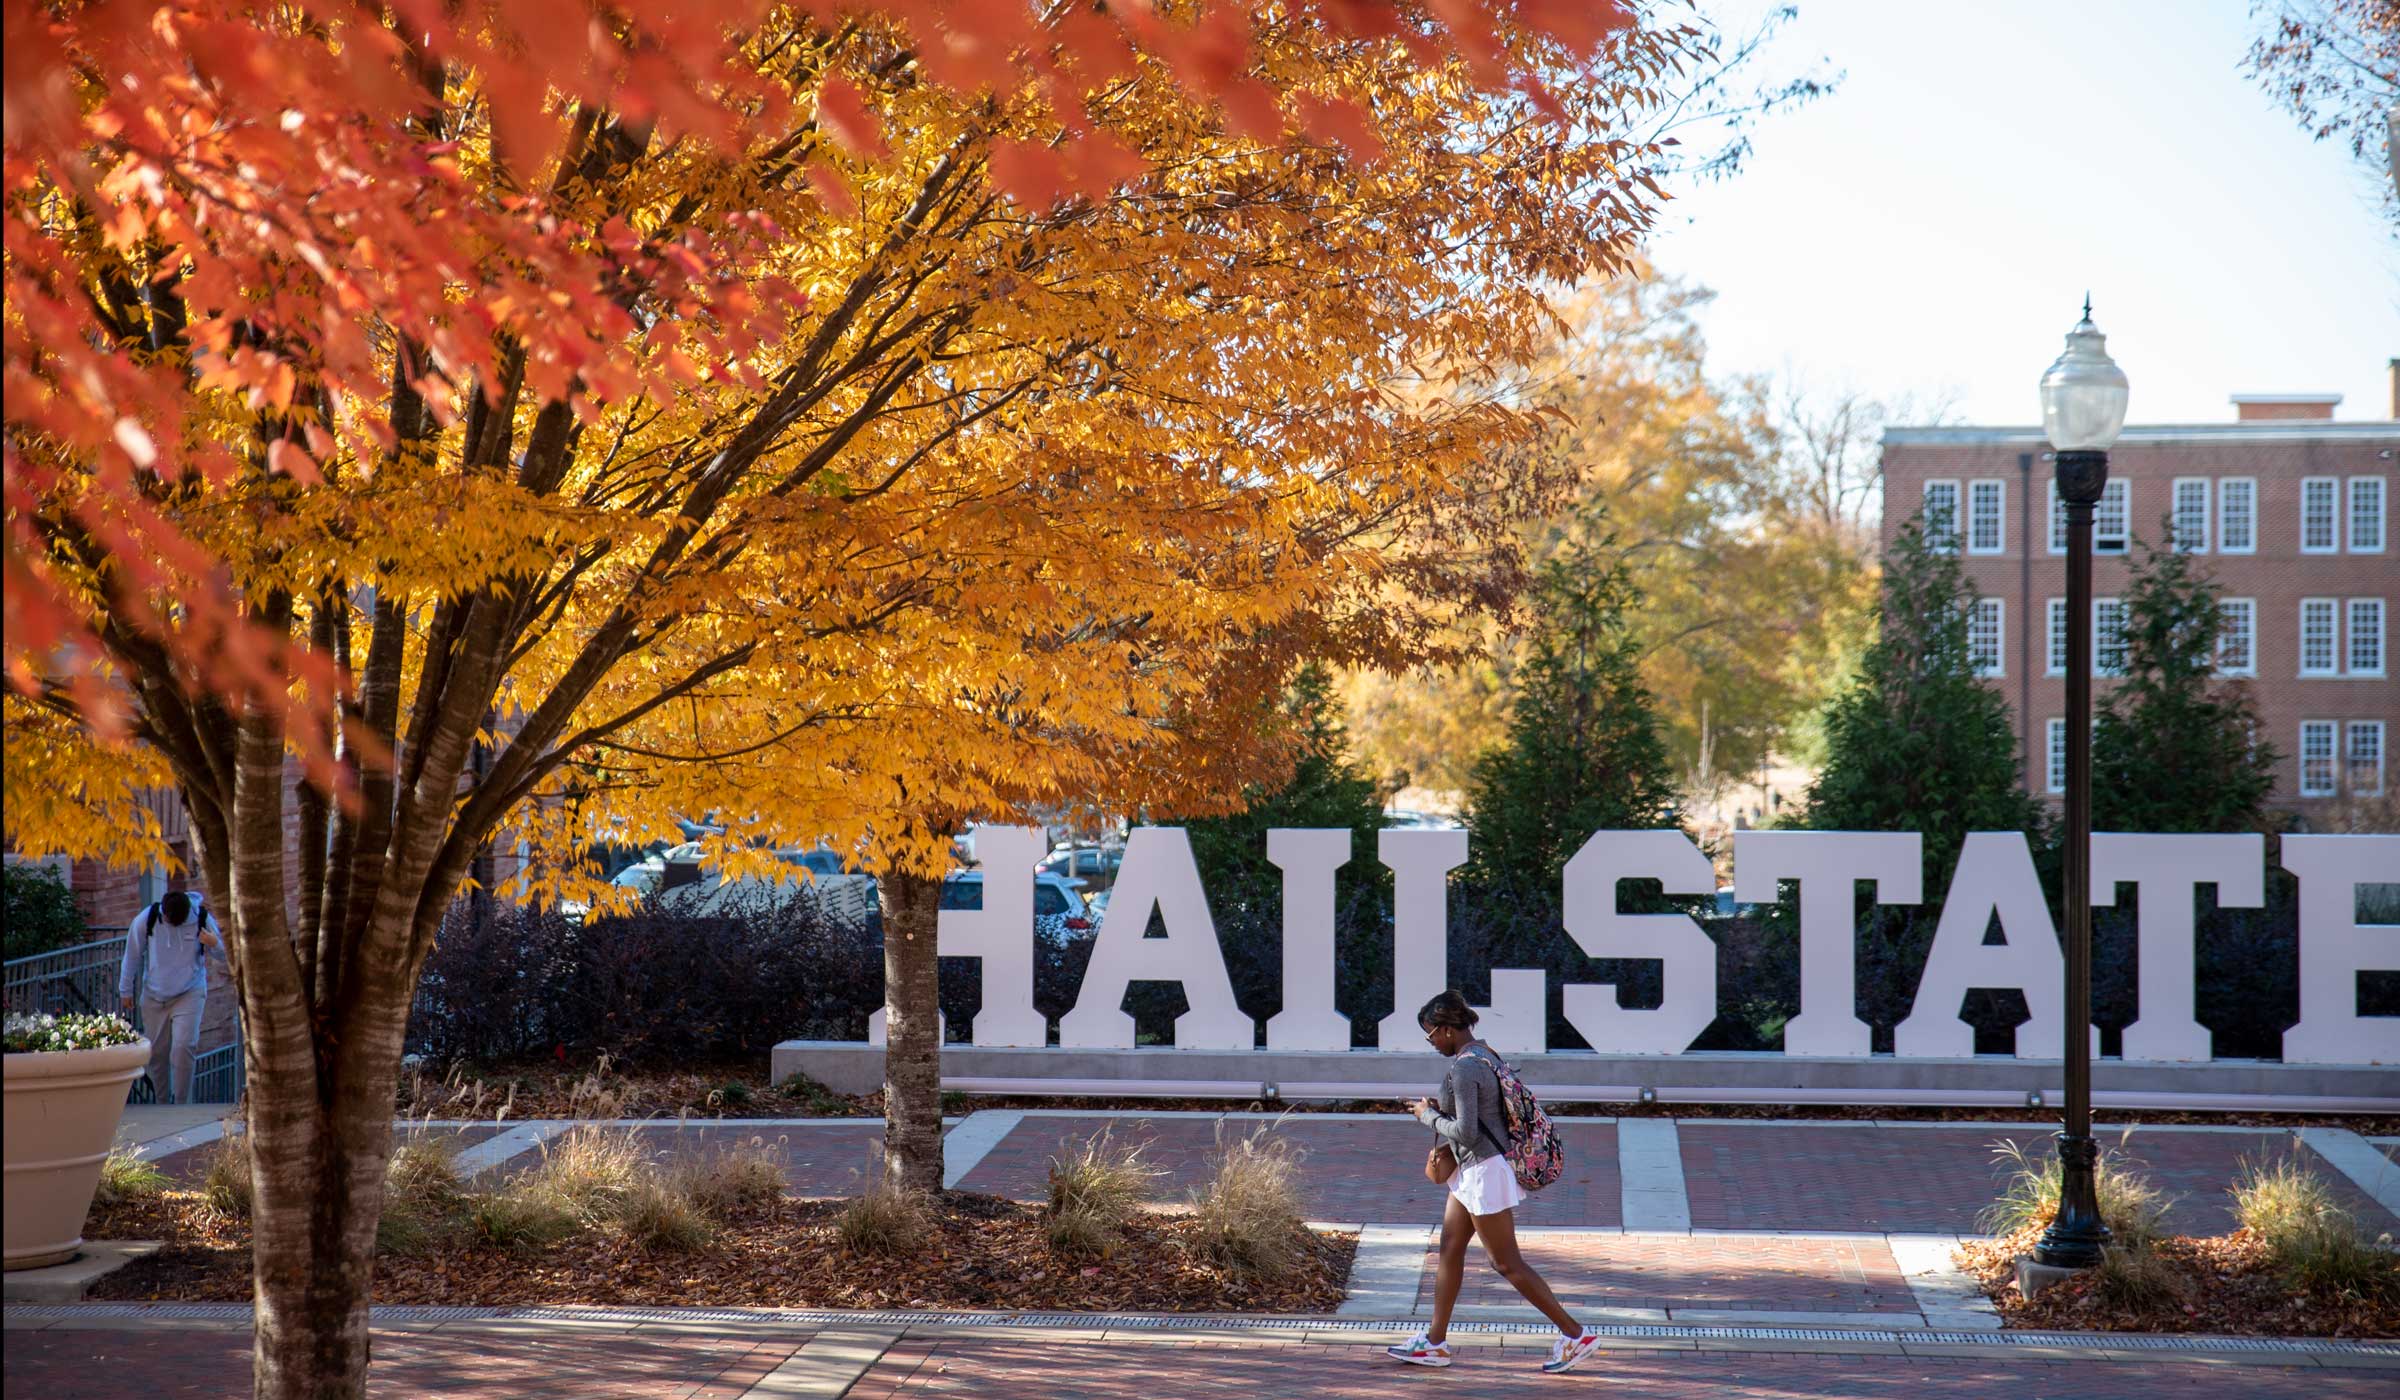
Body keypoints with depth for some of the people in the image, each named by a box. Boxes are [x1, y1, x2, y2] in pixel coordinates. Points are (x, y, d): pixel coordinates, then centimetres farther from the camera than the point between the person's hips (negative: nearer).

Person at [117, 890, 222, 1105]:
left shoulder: (202, 920, -12)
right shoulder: (145, 920, -11)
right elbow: (132, 955, 3)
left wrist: (214, 944, -24)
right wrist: (125, 989, 10)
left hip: (189, 994, -2)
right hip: (154, 996, 2)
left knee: (183, 1047, -18)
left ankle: (182, 1105, -9)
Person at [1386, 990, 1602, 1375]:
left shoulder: (1464, 1068, -22)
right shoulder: (1485, 1055, 9)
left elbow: (1466, 1132, -25)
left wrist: (1428, 1115, -9)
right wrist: (1442, 1147, 10)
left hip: (1485, 1170, -10)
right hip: (1471, 1169, 10)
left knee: (1507, 1263, -3)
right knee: (1449, 1250, 15)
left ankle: (1575, 1334, 1)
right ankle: (1435, 1341, 22)